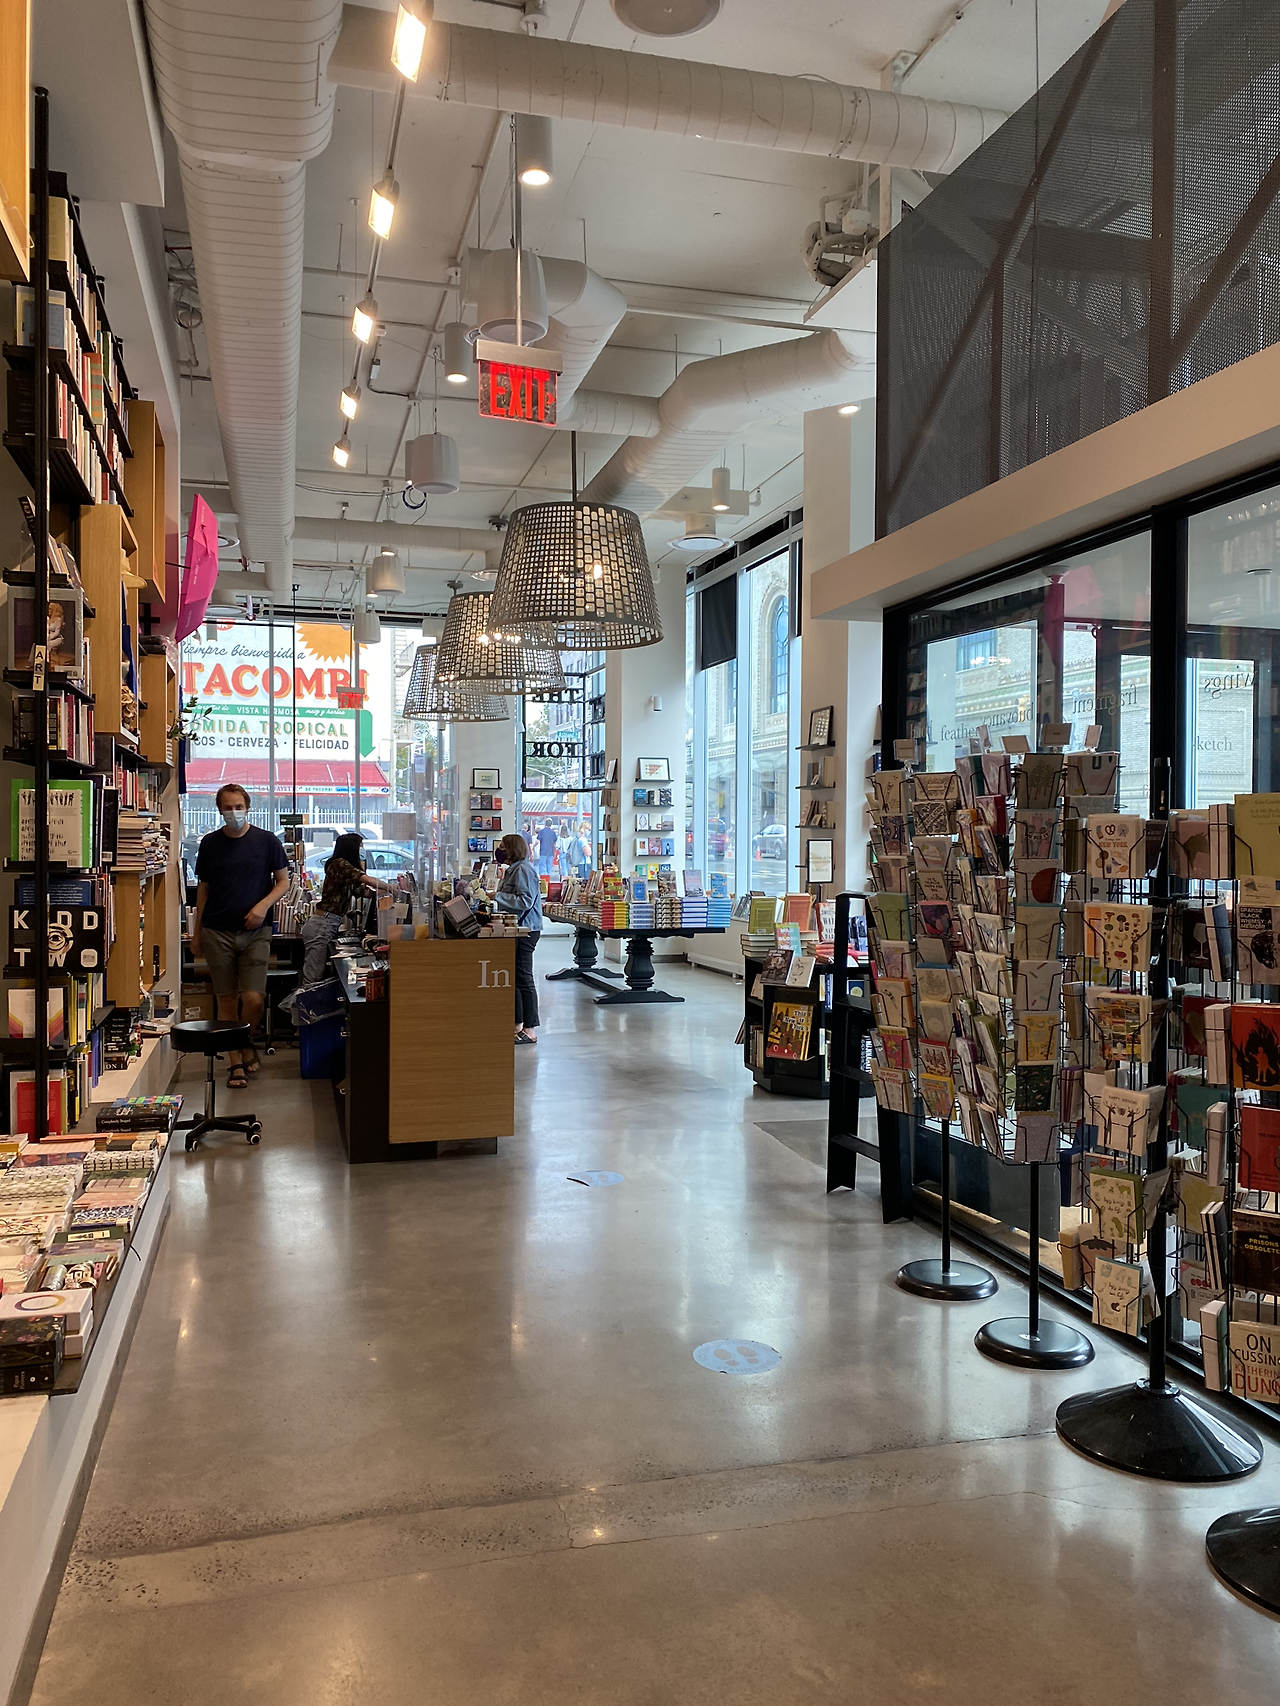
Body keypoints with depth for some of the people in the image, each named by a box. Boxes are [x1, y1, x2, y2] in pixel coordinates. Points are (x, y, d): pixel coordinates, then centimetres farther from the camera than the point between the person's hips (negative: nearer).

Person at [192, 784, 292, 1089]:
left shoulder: (267, 841, 1)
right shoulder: (210, 843, 7)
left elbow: (283, 881, 5)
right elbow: (203, 889, 12)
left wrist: (263, 905, -13)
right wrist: (197, 933, 11)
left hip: (255, 931, -1)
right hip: (217, 932, 2)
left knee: (254, 999, -10)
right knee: (226, 1000, 4)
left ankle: (246, 1044, 19)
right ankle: (236, 1063, 13)